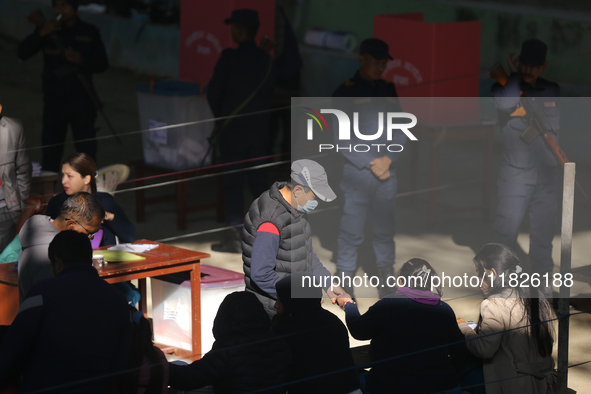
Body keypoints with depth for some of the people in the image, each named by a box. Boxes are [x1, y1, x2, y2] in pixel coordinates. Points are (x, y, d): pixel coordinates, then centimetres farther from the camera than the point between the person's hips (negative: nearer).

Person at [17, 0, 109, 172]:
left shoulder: (89, 32, 2)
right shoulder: (48, 30, 3)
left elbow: (102, 64, 2)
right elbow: (23, 53, -5)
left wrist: (82, 60, -17)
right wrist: (41, 33, -19)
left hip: (82, 100, -1)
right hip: (53, 100, 1)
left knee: (86, 149, 5)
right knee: (51, 147, 5)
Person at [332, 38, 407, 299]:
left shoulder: (388, 90, 12)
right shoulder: (346, 92, -2)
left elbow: (400, 130, 11)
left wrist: (388, 159, -5)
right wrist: (370, 163, -11)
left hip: (388, 172, 4)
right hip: (358, 171, -4)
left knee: (385, 230, 9)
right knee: (352, 231, -4)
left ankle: (386, 280, 18)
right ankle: (345, 284, 3)